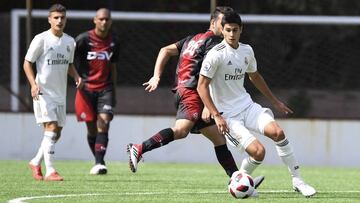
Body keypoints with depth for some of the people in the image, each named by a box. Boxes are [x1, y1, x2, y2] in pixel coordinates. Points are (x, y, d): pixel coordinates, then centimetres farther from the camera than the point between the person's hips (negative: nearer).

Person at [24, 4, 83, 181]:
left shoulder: (70, 42, 8)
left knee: (57, 134, 9)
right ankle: (49, 171, -19)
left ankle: (36, 162, 28)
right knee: (51, 127, -18)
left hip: (60, 94, 7)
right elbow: (27, 63, -5)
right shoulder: (41, 39, -9)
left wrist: (76, 77, 2)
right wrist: (33, 84, -19)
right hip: (43, 92, -6)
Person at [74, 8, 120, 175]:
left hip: (106, 89, 2)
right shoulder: (83, 39, -5)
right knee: (92, 129, 4)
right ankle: (98, 160, 21)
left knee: (103, 124, -16)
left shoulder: (114, 42, 8)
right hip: (87, 88, -2)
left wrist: (114, 91, 18)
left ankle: (99, 163, -22)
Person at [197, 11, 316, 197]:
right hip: (227, 115, -6)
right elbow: (202, 86, -13)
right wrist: (217, 116, -21)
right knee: (258, 151, -21)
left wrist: (275, 101, 27)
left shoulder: (247, 51, 6)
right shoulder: (216, 54, -15)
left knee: (277, 132, -19)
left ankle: (297, 181, -9)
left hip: (247, 105, 6)